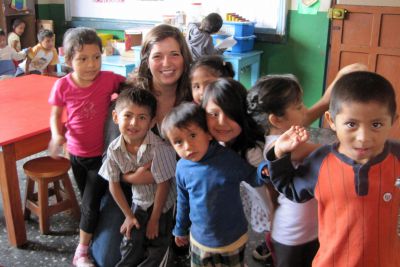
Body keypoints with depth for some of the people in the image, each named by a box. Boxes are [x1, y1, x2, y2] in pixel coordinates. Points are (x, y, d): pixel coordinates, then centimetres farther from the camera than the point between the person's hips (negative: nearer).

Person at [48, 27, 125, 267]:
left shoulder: (108, 79, -19)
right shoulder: (63, 86, -14)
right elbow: (56, 115, 0)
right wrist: (57, 135, -18)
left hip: (101, 154, -3)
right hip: (76, 153, 3)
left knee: (91, 204, 1)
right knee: (87, 200, 21)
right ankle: (93, 239, 44)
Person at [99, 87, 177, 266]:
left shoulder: (159, 148, -32)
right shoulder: (114, 149, -17)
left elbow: (163, 185, -23)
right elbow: (114, 184, -4)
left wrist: (154, 219, -12)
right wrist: (128, 215, 0)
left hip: (162, 205, -3)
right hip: (139, 202, 3)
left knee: (155, 249, 8)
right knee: (130, 247, 8)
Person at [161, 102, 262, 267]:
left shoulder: (229, 158, -22)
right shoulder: (182, 167, -11)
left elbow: (255, 178, -11)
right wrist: (180, 229, 18)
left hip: (233, 241, -2)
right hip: (199, 241, 3)